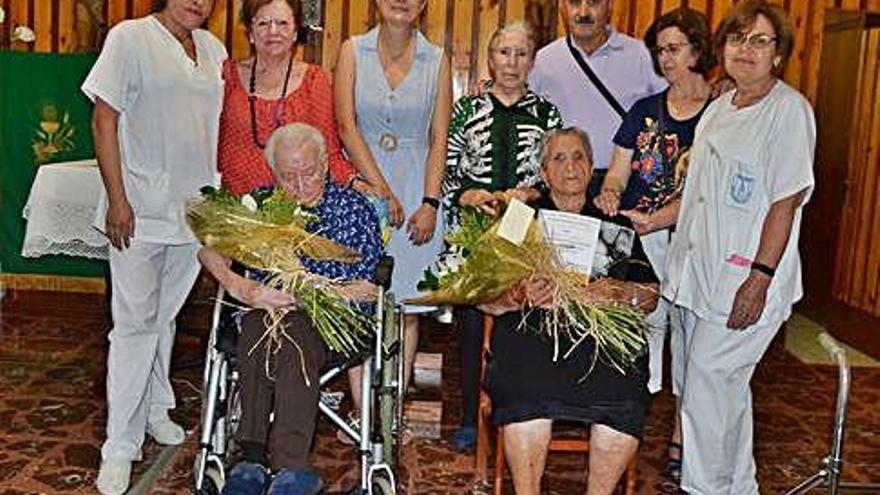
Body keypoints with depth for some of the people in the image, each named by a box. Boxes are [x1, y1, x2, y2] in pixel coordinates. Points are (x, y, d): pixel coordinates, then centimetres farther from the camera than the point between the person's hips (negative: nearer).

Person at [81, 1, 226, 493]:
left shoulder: (212, 48, 11)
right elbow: (104, 120, -7)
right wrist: (117, 200, -13)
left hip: (194, 208, 5)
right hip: (141, 209, -5)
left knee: (166, 317, 16)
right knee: (135, 324, -4)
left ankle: (155, 409, 33)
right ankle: (121, 447, 5)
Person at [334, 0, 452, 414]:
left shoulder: (437, 61, 6)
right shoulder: (353, 51, 5)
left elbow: (439, 139, 2)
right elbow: (346, 126, -3)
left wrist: (430, 204, -8)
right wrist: (382, 191, -10)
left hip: (416, 192, 1)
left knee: (407, 309, 1)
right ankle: (363, 415, 3)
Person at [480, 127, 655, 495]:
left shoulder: (615, 225, 21)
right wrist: (518, 298, -15)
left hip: (602, 339, 1)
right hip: (531, 333, -1)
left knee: (625, 393, -30)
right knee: (526, 387, -33)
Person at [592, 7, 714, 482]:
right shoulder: (645, 111, 12)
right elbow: (617, 173, 10)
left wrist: (652, 220, -21)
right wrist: (609, 195, -13)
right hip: (641, 240, 2)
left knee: (689, 334, 2)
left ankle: (680, 439, 14)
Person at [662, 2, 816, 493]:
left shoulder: (789, 109, -9)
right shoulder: (718, 108, 15)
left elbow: (787, 201, -15)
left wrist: (761, 277, -19)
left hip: (746, 283, -8)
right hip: (700, 273, 8)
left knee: (708, 384, -7)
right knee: (726, 387, 15)